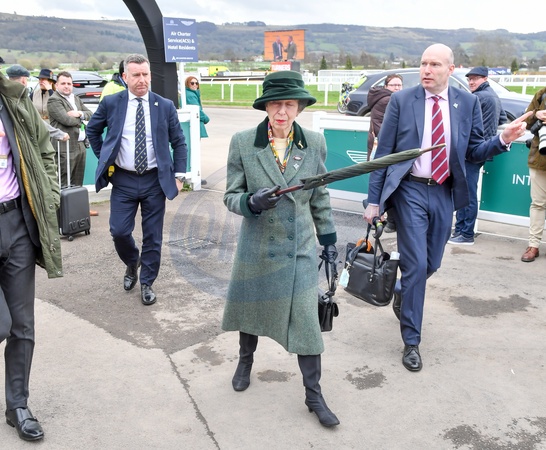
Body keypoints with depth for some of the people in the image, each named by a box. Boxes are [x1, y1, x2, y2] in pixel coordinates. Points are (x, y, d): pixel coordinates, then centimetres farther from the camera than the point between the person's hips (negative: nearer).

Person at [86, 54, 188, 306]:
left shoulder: (165, 106, -1)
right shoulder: (111, 103, -1)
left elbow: (179, 142, 5)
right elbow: (92, 130, 15)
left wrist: (179, 175, -2)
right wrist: (104, 159, 9)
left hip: (155, 180, 0)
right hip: (123, 180, 0)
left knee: (153, 236, 5)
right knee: (119, 231, -2)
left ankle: (147, 283, 23)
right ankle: (132, 263, 31)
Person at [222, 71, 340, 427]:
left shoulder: (315, 143, -3)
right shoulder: (243, 143, -8)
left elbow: (320, 197, 6)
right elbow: (231, 196, -4)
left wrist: (329, 240, 9)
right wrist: (253, 202, -26)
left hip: (300, 250, 0)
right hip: (257, 248, 0)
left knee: (306, 321, 0)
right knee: (251, 308, 18)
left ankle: (314, 394, 18)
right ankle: (246, 360, 48)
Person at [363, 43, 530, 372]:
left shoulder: (468, 103, 2)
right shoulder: (401, 100, -4)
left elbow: (474, 152, 6)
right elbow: (383, 153, -3)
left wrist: (504, 139, -14)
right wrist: (374, 200, -5)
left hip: (445, 192, 3)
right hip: (411, 191, -3)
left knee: (432, 264, 14)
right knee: (416, 264, -7)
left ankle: (405, 293, 48)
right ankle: (411, 341, 8)